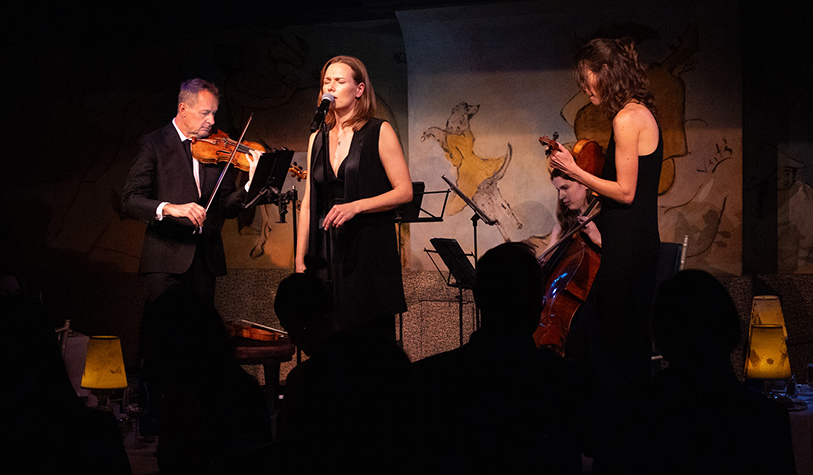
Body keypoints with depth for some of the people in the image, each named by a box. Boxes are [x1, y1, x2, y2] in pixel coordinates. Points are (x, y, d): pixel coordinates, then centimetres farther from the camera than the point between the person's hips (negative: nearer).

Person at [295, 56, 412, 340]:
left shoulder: (379, 132, 0)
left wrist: (355, 206, -17)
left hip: (370, 250, -4)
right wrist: (300, 258, 9)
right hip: (326, 251, 4)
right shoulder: (318, 138, 14)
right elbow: (309, 203, 15)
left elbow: (405, 191, -5)